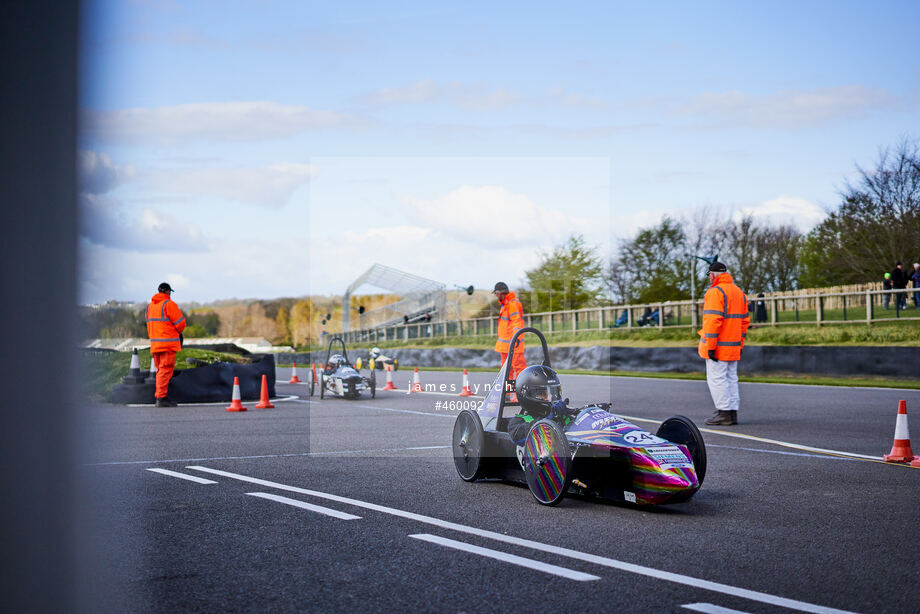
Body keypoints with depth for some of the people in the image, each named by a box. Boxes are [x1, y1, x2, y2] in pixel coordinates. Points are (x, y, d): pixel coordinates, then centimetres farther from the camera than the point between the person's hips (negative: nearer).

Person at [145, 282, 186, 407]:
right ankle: (161, 398, -12)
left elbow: (149, 322, 17)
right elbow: (180, 323, -10)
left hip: (154, 343, 7)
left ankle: (159, 397, 15)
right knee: (166, 369, -7)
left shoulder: (150, 306, 15)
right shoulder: (169, 304, -8)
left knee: (160, 370, 15)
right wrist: (178, 332, 11)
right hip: (168, 342, -7)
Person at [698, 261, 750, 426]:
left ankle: (724, 412, -5)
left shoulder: (715, 292, -13)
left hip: (718, 346, -9)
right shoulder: (739, 292, 15)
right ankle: (733, 412, 13)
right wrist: (740, 343, 20)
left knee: (716, 378, -4)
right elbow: (745, 320, 17)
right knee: (731, 378, 12)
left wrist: (710, 346, -20)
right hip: (733, 346, 9)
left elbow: (713, 320, -21)